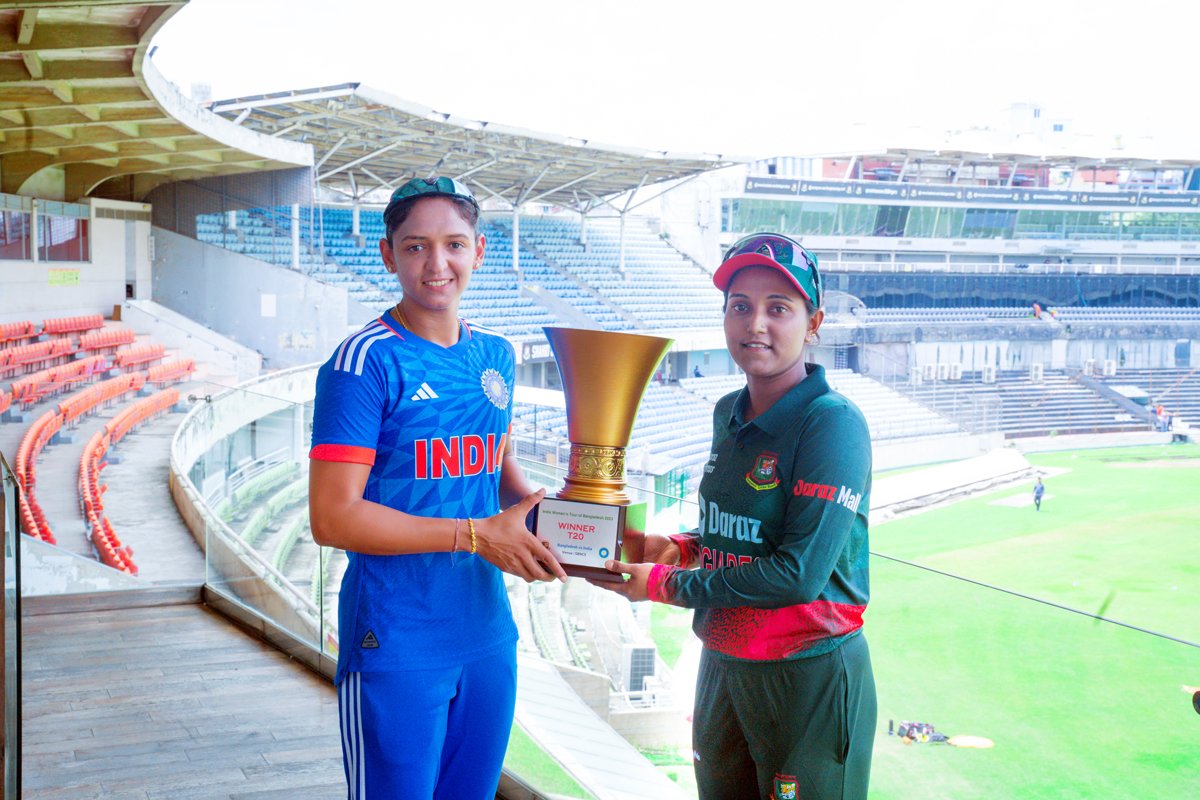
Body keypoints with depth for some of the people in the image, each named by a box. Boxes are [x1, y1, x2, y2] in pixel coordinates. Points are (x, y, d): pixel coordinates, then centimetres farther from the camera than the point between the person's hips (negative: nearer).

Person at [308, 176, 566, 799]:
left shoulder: (496, 356, 7)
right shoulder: (366, 363, -14)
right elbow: (333, 516, -19)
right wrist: (479, 535, -20)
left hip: (489, 632, 6)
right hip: (396, 647, -6)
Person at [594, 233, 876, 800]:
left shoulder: (833, 423, -18)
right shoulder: (729, 414, 6)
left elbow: (799, 574, -23)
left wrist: (664, 583, -16)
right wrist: (677, 547, -1)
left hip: (808, 677, -7)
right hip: (721, 665, 7)